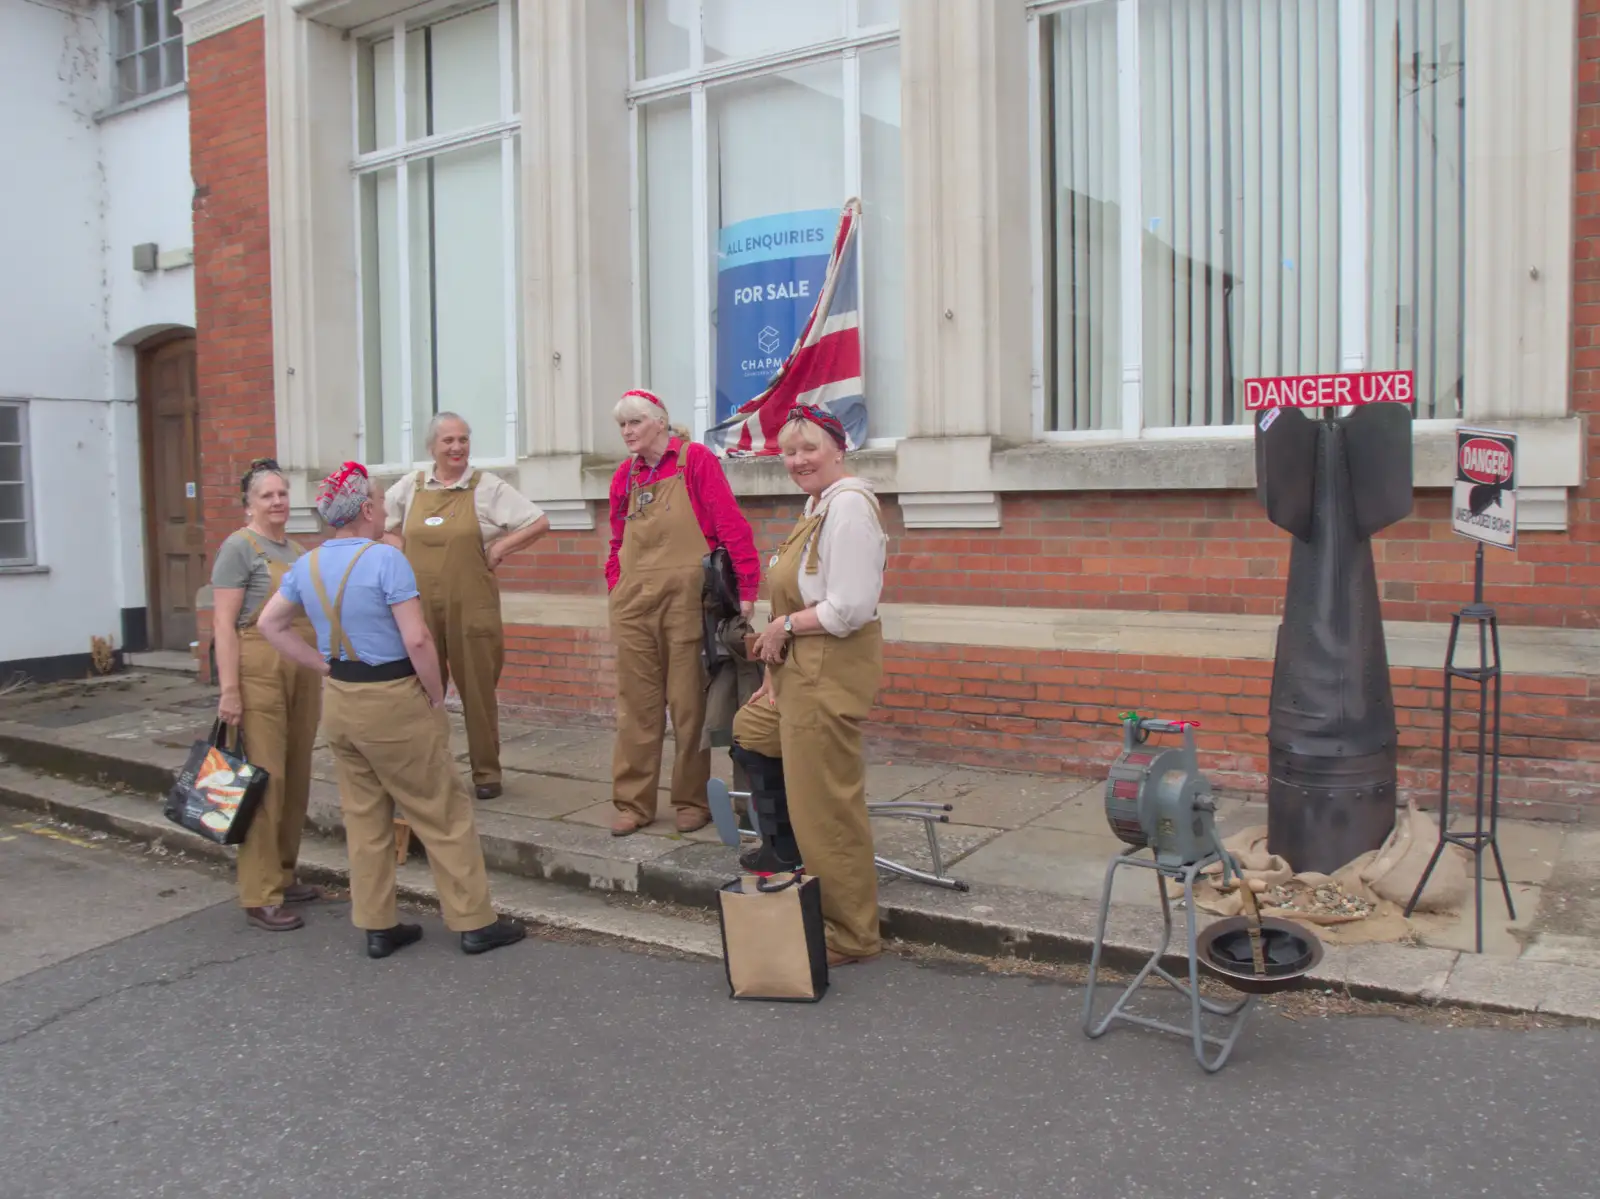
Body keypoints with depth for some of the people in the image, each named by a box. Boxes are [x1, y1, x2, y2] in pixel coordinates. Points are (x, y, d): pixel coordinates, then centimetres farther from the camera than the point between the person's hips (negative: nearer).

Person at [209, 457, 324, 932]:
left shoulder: (298, 551, 16)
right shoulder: (240, 547, -6)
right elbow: (223, 623, -11)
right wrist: (229, 689, -18)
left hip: (303, 673, 8)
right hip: (259, 673, -7)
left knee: (296, 779, 12)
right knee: (265, 779, -6)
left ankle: (283, 876, 24)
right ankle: (260, 896, -1)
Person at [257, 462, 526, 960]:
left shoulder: (308, 564, 4)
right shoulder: (385, 559, -18)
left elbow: (270, 625, 14)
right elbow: (417, 641, -22)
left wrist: (324, 666, 10)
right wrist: (437, 696, -9)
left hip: (338, 701, 7)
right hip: (392, 702, -7)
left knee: (364, 816, 16)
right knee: (444, 812, 4)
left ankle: (377, 926, 24)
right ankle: (474, 922, 12)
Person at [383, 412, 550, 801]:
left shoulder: (488, 487, 0)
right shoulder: (410, 486, 8)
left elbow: (540, 522, 0)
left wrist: (499, 549, -6)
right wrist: (403, 556, 6)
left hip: (471, 607, -2)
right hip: (420, 607, 3)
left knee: (477, 689, 3)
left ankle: (486, 771, 14)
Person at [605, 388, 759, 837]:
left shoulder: (696, 460, -5)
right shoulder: (624, 476, 11)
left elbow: (732, 526, -10)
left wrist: (747, 589, -14)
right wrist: (615, 590, 8)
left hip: (686, 599, -5)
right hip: (633, 603, 5)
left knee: (689, 704, 4)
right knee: (636, 706, 8)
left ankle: (692, 800, 18)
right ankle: (633, 803, 17)